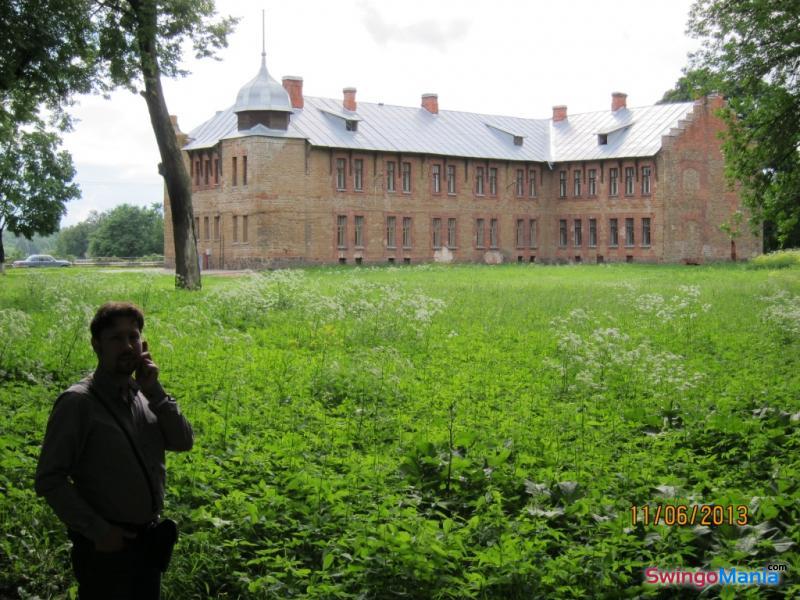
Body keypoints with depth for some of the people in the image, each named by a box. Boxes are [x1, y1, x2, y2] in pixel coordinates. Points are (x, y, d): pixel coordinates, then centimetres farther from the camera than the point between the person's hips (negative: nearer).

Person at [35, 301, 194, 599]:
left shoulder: (145, 395, 2)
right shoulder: (78, 402, -16)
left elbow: (184, 442, -5)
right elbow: (49, 480, -16)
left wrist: (155, 392, -15)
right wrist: (96, 530, -18)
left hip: (149, 536, 6)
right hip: (106, 543, -6)